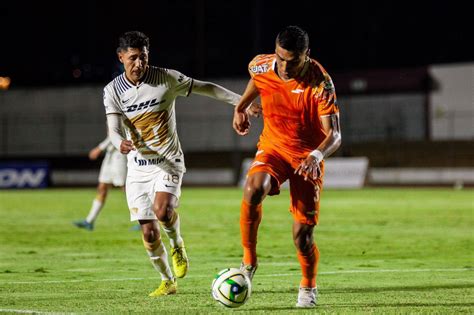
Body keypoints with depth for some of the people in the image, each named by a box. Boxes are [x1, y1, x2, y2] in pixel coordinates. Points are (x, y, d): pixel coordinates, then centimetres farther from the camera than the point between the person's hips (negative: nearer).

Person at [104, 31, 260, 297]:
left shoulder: (166, 78, -8)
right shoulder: (113, 90, -4)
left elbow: (206, 88, 3)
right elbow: (114, 128, -14)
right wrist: (121, 142, -38)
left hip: (168, 162, -3)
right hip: (138, 167, 3)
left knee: (162, 210, -30)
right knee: (148, 232, 1)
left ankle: (177, 244, 4)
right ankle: (168, 282, 23)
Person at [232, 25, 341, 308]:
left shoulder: (320, 83, -24)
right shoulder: (261, 67, -12)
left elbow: (334, 135, -27)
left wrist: (317, 155, -46)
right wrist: (241, 107, 22)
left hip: (308, 157, -2)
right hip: (273, 147, 2)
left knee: (302, 234, -4)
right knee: (254, 189, -33)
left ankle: (308, 287, 28)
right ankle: (249, 260, -15)